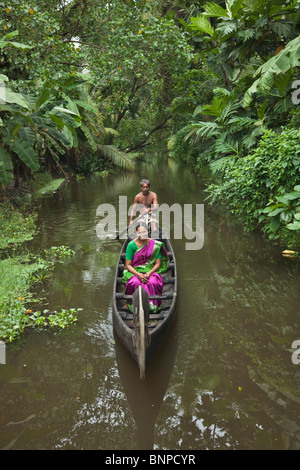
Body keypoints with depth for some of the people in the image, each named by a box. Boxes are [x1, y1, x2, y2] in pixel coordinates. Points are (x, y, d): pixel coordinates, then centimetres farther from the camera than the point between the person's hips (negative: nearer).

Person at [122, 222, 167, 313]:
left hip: (151, 271, 0)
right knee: (135, 283, -34)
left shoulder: (155, 244, -1)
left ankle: (153, 305, -20)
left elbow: (158, 263, 1)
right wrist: (138, 275, -18)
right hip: (135, 271, 0)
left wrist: (149, 273, -17)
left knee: (153, 283, -33)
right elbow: (128, 265, -2)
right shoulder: (131, 245, -3)